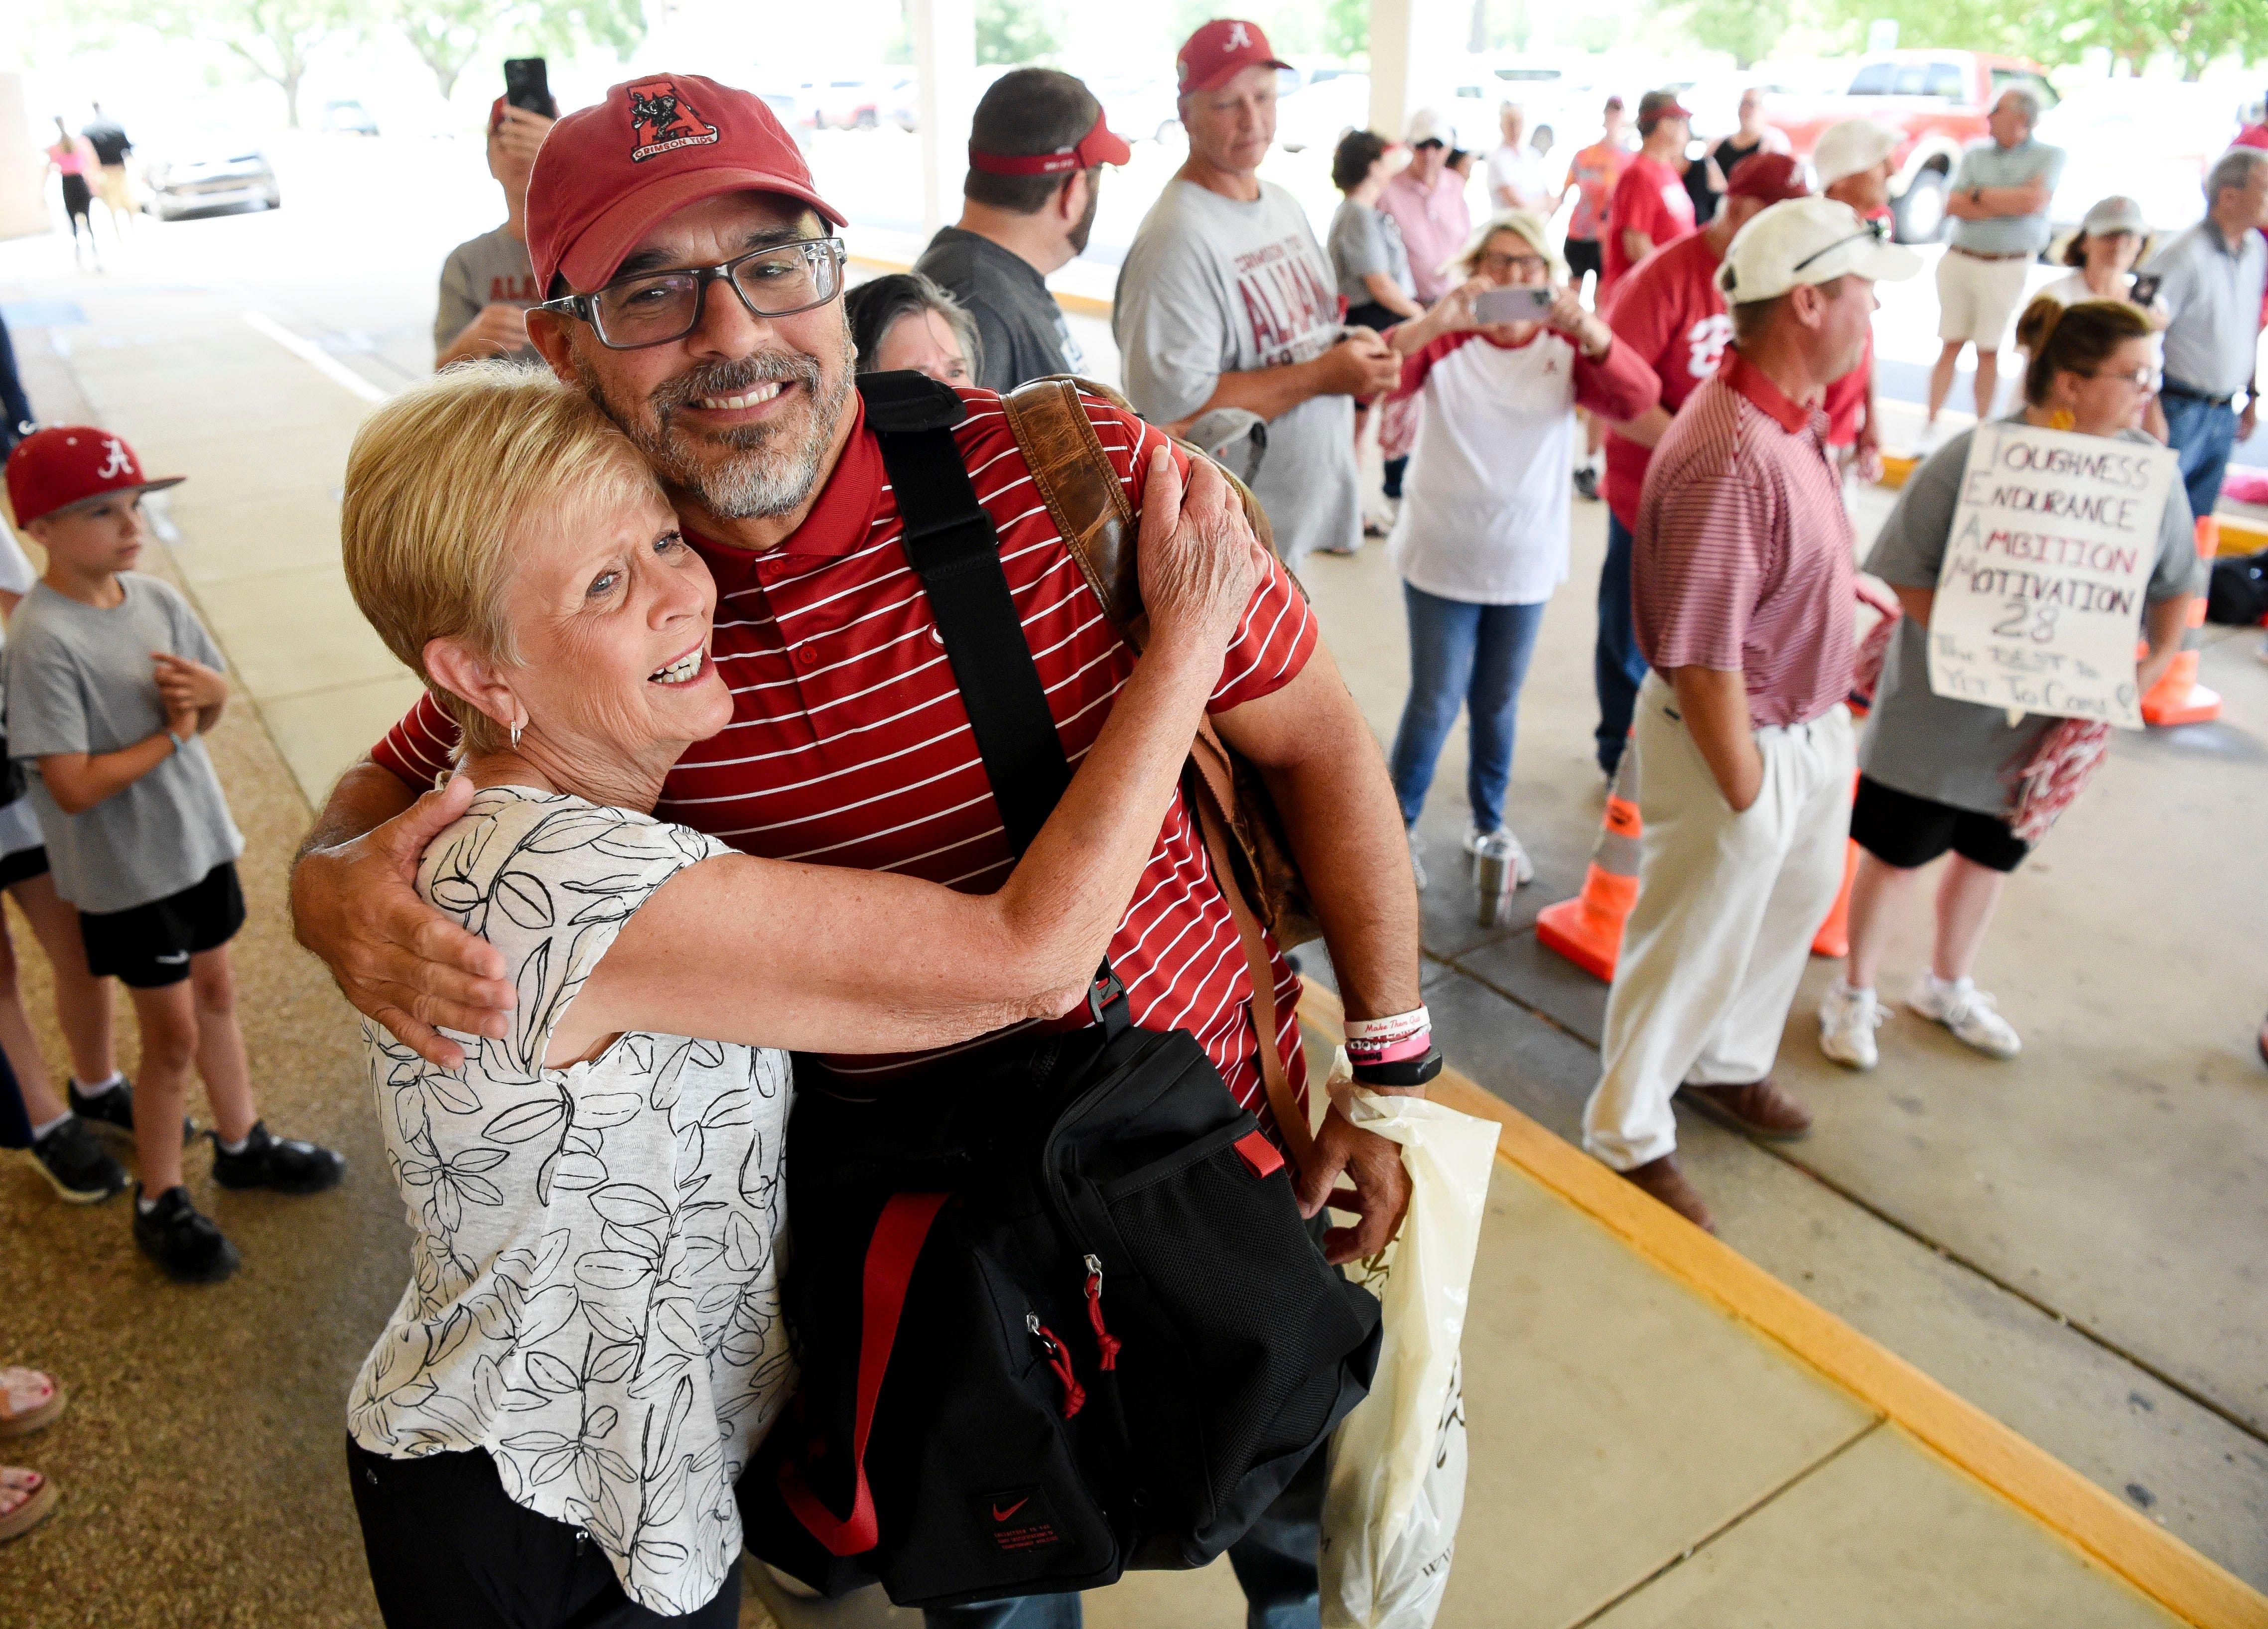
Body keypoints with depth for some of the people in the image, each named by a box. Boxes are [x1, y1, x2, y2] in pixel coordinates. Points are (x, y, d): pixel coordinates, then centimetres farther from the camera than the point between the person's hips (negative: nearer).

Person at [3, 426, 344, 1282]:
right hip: (126, 868, -6)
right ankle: (159, 1202, 25)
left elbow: (211, 710, 9)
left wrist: (209, 691, -14)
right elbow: (73, 787, -26)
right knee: (172, 1034, 5)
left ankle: (242, 1143, 41)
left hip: (198, 836, 7)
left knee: (216, 993, 20)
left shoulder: (157, 599, -2)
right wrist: (173, 735, -17)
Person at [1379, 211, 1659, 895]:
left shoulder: (1566, 348, -1)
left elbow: (1640, 398, -17)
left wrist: (1591, 332, -35)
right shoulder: (1446, 339, -7)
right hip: (1442, 557, -2)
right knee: (1436, 703, 1)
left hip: (1526, 563, 3)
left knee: (1498, 701, 16)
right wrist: (1436, 320, -39)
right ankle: (1399, 825, 21)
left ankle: (1489, 824, 35)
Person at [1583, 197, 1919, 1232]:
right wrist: (1746, 793, -19)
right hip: (1739, 742, -10)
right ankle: (1628, 1139, 30)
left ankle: (1727, 1066, 52)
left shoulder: (1800, 416, 0)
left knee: (1796, 898, 28)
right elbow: (1701, 661, -29)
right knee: (1692, 945, 8)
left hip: (1812, 725, 10)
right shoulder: (1730, 459, -31)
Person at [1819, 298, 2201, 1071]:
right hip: (1944, 710, -5)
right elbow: (1904, 573, -17)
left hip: (2056, 719, 5)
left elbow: (2177, 580, 5)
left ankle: (1948, 986, 44)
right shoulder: (1973, 458, -20)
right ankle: (1855, 993, 30)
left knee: (1990, 855, 21)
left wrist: (2154, 663, -8)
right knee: (1897, 853, 9)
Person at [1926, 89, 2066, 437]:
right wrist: (2009, 205, -12)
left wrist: (1979, 194, -8)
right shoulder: (1974, 153, 7)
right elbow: (1952, 206, -4)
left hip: (2007, 268, -2)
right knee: (1950, 346, 4)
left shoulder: (2050, 156, 0)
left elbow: (2033, 201, -16)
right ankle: (1930, 425, 7)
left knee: (1989, 352, 4)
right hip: (1959, 261, 2)